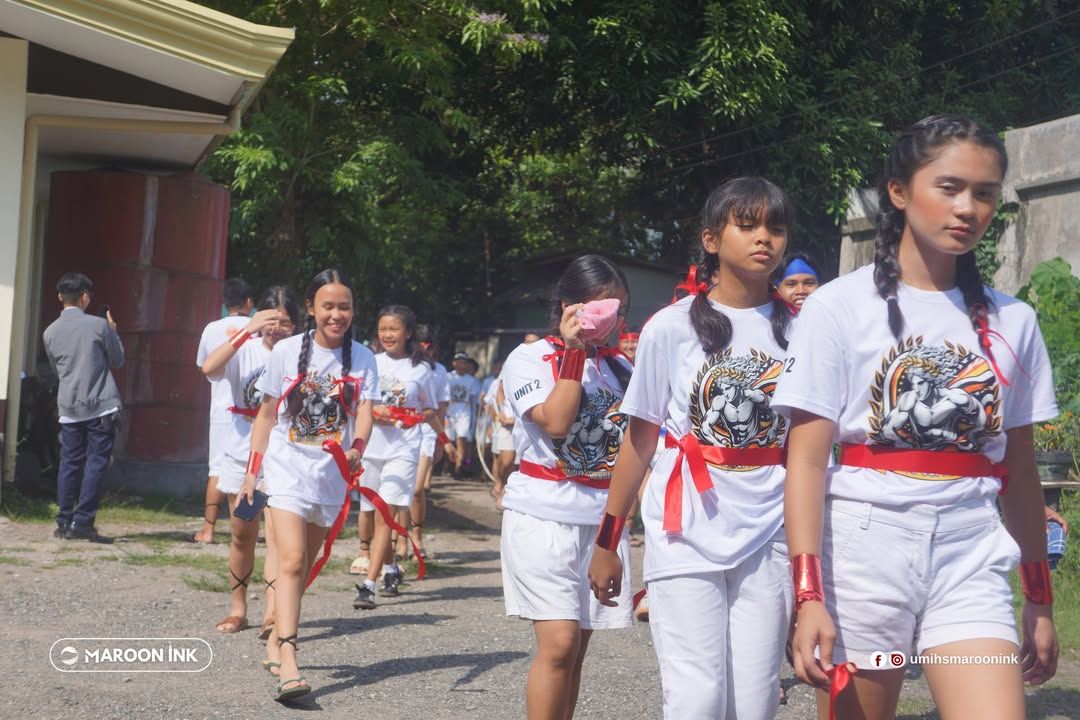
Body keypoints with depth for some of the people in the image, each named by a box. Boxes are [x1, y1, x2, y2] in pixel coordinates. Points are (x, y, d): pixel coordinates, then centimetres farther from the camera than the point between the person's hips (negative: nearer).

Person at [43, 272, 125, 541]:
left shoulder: (50, 332, 6)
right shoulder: (99, 325, -5)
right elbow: (118, 360, 5)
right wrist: (113, 332, 18)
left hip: (69, 408, 4)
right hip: (101, 407, -4)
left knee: (69, 464, 9)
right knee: (96, 463, -1)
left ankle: (64, 522, 9)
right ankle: (82, 522, -6)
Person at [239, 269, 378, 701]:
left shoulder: (362, 358, 1)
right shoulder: (286, 351, -2)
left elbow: (364, 414, -9)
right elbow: (266, 415, 6)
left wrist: (357, 448, -29)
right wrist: (252, 471, 4)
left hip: (332, 474, 3)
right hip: (289, 467, -3)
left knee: (304, 565, 13)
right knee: (291, 561, -17)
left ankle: (277, 638, 31)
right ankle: (287, 663, -24)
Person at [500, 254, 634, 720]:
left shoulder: (618, 365, 14)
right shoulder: (530, 359, -1)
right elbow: (556, 422, -16)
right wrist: (575, 353, -13)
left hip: (602, 517, 5)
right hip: (544, 514, -5)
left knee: (576, 648, 7)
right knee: (559, 643, -14)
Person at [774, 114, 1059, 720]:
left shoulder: (1011, 322, 8)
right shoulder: (840, 306, -3)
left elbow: (1019, 468, 13)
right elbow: (807, 459, -7)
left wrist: (1041, 598, 14)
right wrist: (809, 595, -15)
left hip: (972, 561, 3)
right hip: (864, 551, -2)